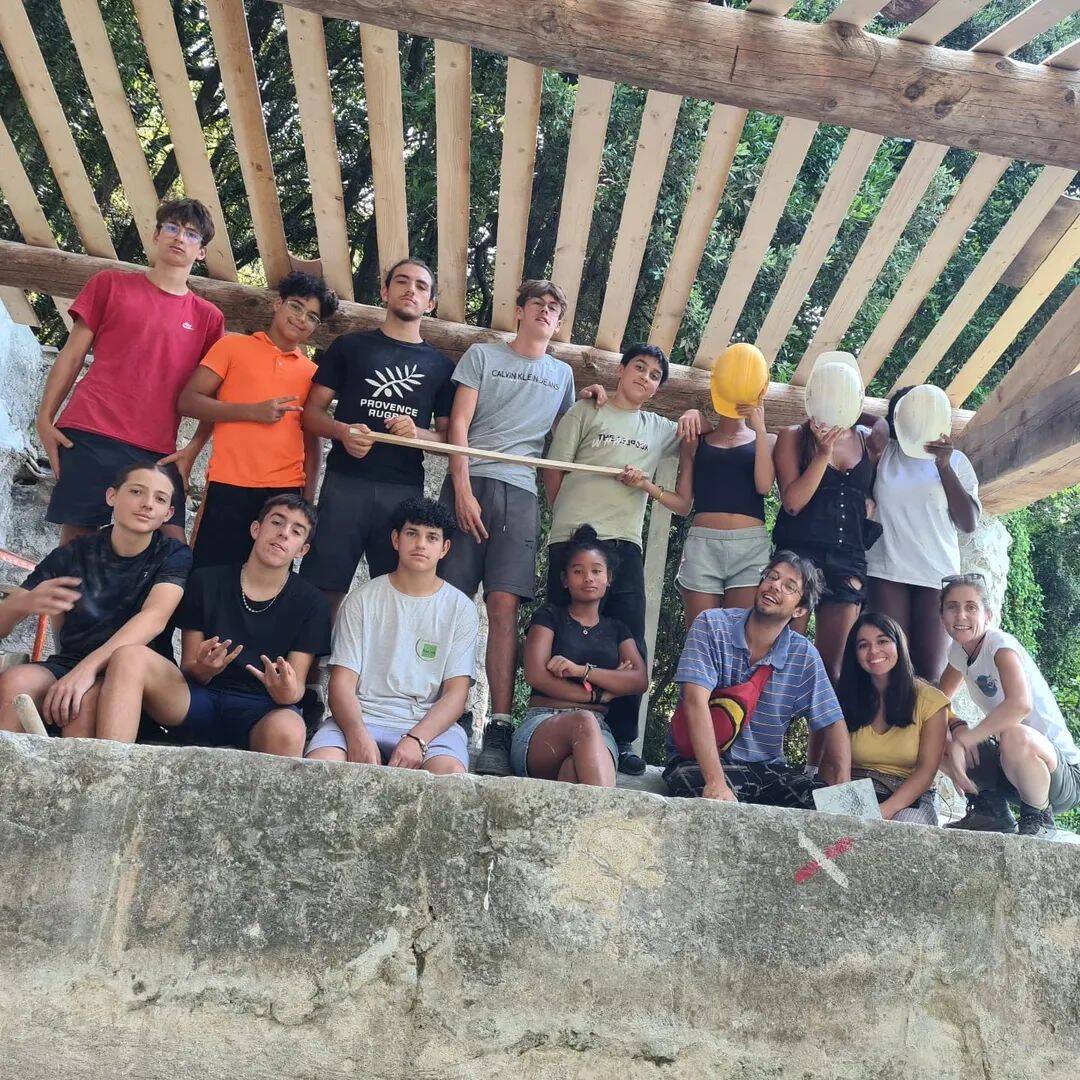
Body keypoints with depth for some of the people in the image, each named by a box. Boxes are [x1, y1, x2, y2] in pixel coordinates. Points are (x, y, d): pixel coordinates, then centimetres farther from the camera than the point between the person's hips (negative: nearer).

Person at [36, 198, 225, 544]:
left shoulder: (209, 318, 14)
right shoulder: (110, 284, 12)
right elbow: (71, 356, 10)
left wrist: (193, 449, -1)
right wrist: (44, 419, 2)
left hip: (158, 452, 1)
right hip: (89, 438, -1)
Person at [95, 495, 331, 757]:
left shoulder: (310, 603, 4)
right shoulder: (206, 582, 8)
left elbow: (297, 686, -1)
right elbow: (188, 668, 7)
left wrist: (288, 693, -26)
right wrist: (203, 670, -19)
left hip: (262, 710, -2)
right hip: (199, 698, 2)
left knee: (288, 732, -39)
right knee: (129, 657, -25)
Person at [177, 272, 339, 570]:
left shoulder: (312, 372, 13)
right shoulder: (233, 346, 6)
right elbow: (188, 401, 0)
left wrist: (309, 497, 7)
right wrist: (253, 412, -10)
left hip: (286, 492, 3)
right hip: (228, 488, -2)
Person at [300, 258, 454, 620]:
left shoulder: (440, 366, 16)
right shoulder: (350, 346, 13)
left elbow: (449, 437, 14)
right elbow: (311, 412, 9)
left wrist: (418, 433, -7)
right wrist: (343, 431, -12)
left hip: (405, 492, 1)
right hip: (345, 483, -1)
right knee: (325, 590, -6)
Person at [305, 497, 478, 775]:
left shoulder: (461, 608, 9)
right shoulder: (362, 599, 10)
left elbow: (456, 693, 1)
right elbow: (342, 682, 1)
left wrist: (417, 739, -18)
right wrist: (357, 735, -20)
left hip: (430, 722, 0)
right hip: (360, 718, 0)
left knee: (452, 773, -34)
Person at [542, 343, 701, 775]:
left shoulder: (659, 428, 24)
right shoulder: (586, 411, 14)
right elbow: (554, 472, 9)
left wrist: (695, 415, 13)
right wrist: (568, 518, 4)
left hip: (626, 545, 3)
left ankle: (622, 741, 6)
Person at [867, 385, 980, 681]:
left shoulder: (955, 461, 13)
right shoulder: (883, 452, 13)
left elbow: (969, 523, 5)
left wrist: (944, 465, -2)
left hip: (937, 574, 1)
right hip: (886, 572, -1)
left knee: (930, 673, -1)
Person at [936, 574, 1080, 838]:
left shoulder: (1000, 643, -20)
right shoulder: (958, 650, 2)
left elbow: (1020, 704, -39)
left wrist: (963, 740, -31)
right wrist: (957, 729, -14)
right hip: (1009, 767, 7)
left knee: (1014, 736, -39)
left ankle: (1039, 819, -11)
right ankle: (991, 811, 10)